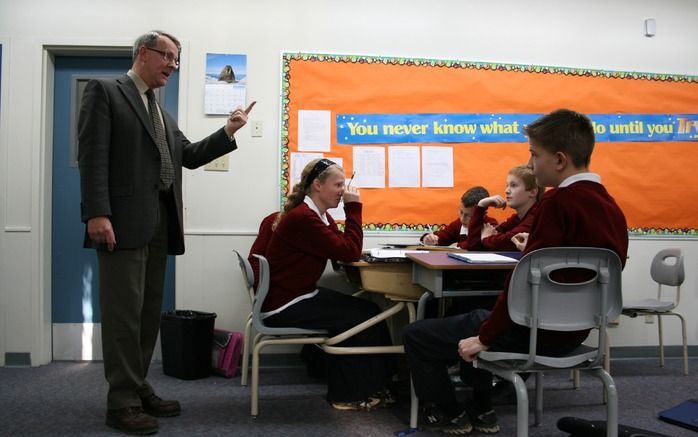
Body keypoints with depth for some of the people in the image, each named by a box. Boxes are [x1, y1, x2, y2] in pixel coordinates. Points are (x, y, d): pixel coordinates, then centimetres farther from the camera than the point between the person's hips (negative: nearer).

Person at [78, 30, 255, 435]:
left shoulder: (162, 112, 23)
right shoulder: (105, 91, 0)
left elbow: (189, 156, 20)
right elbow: (93, 155, -10)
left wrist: (228, 132, 7)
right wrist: (97, 213, -20)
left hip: (160, 223, 8)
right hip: (125, 221, -8)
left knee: (150, 312, 11)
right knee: (124, 311, -5)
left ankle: (138, 388, 21)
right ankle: (123, 401, 2)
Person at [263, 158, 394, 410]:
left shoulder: (320, 215, 8)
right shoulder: (302, 218, -24)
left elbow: (343, 249, 6)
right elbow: (350, 252, -24)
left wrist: (351, 209, -4)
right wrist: (353, 208, -16)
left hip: (300, 296, 10)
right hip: (283, 306, -10)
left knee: (369, 310, 2)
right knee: (363, 317, -8)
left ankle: (373, 386, 13)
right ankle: (350, 395, 8)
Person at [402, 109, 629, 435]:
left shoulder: (559, 202, -22)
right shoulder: (609, 205, 5)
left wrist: (484, 338, -14)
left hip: (536, 333, -9)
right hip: (571, 330, 9)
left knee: (416, 336, 3)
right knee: (476, 318, 33)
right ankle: (481, 411, 32)